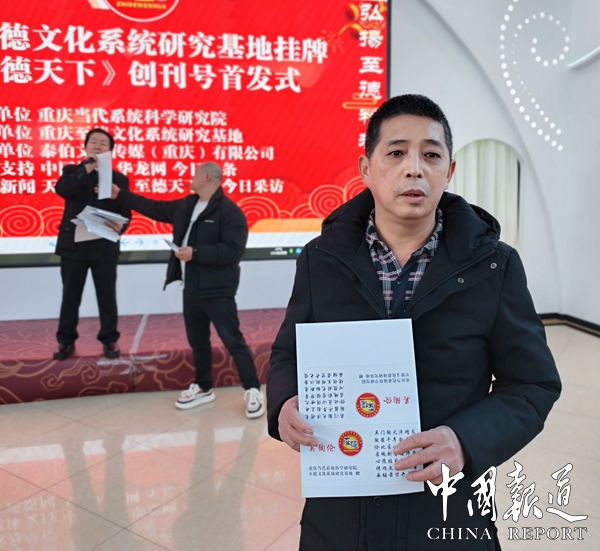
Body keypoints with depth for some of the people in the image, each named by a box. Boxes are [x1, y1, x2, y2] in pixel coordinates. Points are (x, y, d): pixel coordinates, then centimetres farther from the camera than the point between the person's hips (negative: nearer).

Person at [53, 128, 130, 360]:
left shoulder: (119, 179, 5)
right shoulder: (72, 171, 5)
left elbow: (125, 212, 0)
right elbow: (61, 190, -17)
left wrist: (120, 225, -22)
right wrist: (88, 167, -21)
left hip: (104, 246, 0)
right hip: (73, 245, 1)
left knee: (107, 296, 7)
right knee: (70, 296, 11)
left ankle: (109, 339, 22)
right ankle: (66, 340, 26)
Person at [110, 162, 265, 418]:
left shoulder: (229, 211, -14)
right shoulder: (185, 205, 13)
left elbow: (233, 250, -22)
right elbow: (155, 208, 24)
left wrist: (196, 253, -23)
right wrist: (120, 195, 25)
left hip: (217, 290, -8)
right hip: (190, 288, 8)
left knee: (232, 341, -5)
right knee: (197, 340, 17)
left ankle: (253, 391, 6)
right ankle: (203, 387, 32)